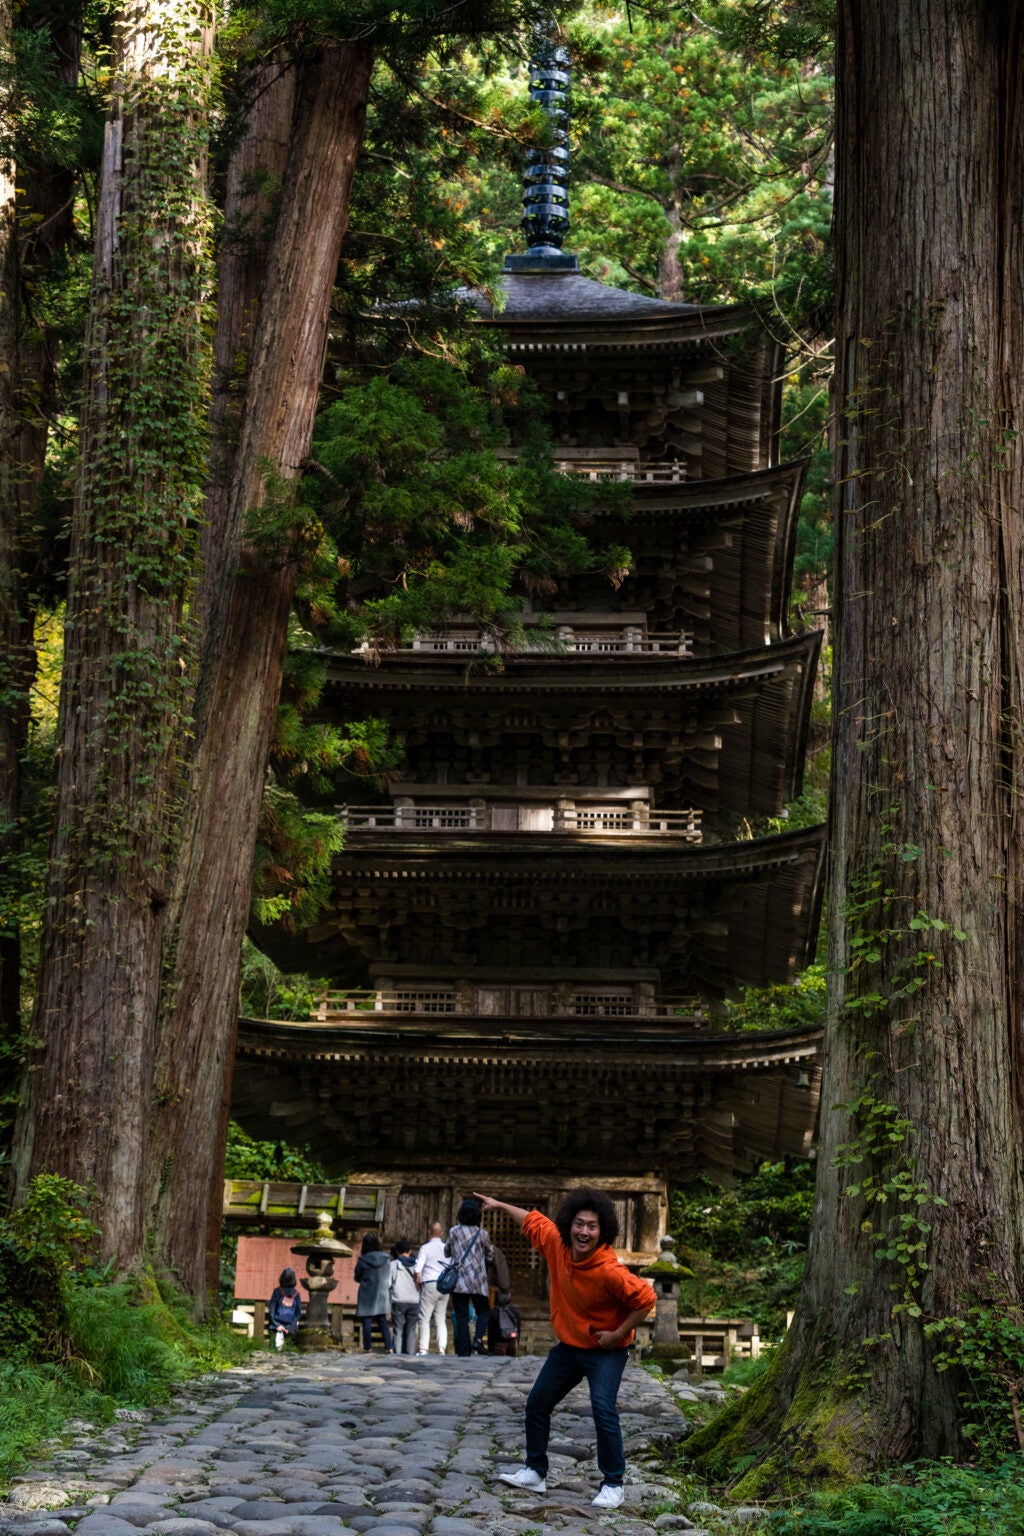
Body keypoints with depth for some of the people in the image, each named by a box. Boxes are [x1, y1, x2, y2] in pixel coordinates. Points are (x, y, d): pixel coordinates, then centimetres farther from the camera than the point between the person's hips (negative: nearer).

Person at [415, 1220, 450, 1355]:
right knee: (441, 1319, 9)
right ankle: (442, 1348, 0)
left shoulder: (426, 1248, -4)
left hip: (430, 1284, -5)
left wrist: (418, 1281, 5)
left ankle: (423, 1348, -8)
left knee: (424, 1318, -1)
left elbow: (417, 1269, -11)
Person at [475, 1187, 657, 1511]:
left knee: (603, 1410, -22)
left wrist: (619, 1334, -21)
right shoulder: (556, 1244, -12)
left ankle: (613, 1484, -9)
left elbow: (645, 1298, -26)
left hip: (604, 1351, -7)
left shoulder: (609, 1271, -31)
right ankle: (536, 1472, 27)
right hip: (568, 1346, 7)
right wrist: (501, 1205, 16)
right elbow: (533, 1221, 8)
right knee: (537, 1403, 12)